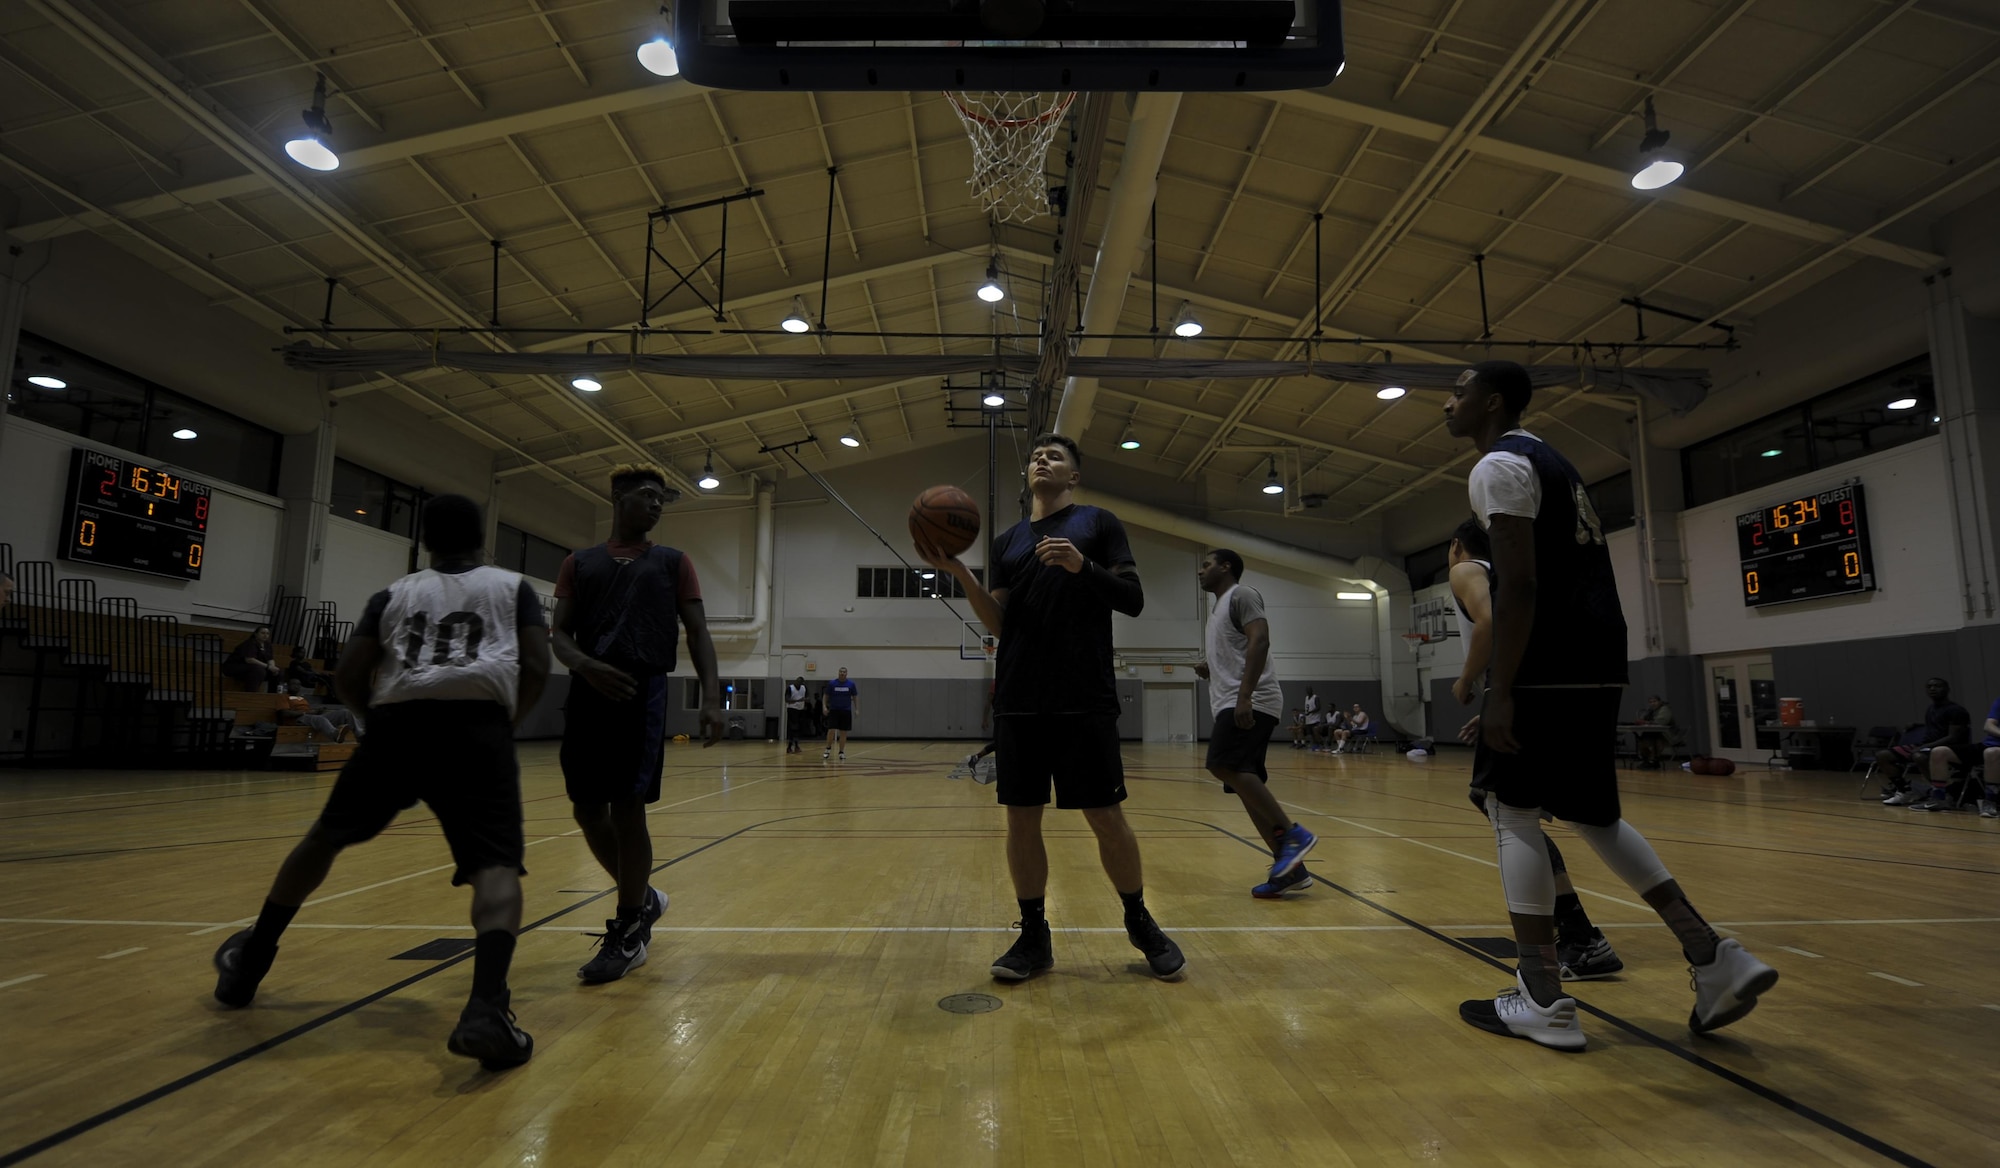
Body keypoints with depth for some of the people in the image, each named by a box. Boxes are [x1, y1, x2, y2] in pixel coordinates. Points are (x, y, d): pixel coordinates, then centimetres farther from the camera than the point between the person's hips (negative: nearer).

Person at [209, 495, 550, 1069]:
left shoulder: (394, 593, 24)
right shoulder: (513, 586, 19)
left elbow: (348, 677, 15)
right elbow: (537, 667, 5)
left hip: (397, 722, 3)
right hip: (478, 724, -3)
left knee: (325, 836, 28)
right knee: (496, 864, -7)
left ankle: (251, 959, 43)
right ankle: (486, 1009, -28)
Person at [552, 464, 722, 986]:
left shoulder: (673, 562, 10)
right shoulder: (579, 564, 15)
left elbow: (697, 633, 5)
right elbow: (560, 635, 9)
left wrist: (712, 697, -7)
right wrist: (588, 667, -14)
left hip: (644, 693, -3)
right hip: (588, 694, 3)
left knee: (627, 809, -4)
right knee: (587, 810, 7)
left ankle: (628, 935, 11)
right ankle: (642, 899, 30)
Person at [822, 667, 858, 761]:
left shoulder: (851, 684, 0)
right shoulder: (831, 683, -3)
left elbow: (854, 697, 8)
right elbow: (826, 696, 4)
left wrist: (856, 709, 1)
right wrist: (825, 706, -8)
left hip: (846, 711, 1)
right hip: (834, 710, -1)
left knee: (843, 732, 4)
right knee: (831, 730, -10)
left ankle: (841, 753, 13)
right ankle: (828, 749, 8)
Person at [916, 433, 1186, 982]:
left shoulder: (1099, 524, 7)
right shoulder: (1007, 541, 17)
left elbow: (1133, 600, -1)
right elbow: (999, 624, 9)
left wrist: (1083, 566, -18)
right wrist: (959, 573, -6)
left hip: (1085, 699, -3)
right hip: (1018, 700, 4)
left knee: (1105, 815, 0)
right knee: (1021, 816, 5)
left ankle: (1141, 924, 22)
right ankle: (1034, 936, 19)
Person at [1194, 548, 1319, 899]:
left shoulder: (1241, 595, -3)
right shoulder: (1220, 608, 26)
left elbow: (1259, 640, -17)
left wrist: (1244, 697, -25)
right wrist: (1208, 670, 12)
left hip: (1251, 703, -10)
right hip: (1232, 705, 10)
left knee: (1224, 764, -25)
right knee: (1244, 781, 4)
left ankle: (1293, 833, -18)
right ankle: (1291, 868, 5)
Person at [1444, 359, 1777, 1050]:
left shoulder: (1498, 465, -8)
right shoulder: (1549, 461, 23)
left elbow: (1519, 585, -18)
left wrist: (1500, 693, -19)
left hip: (1547, 668, -10)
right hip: (1597, 664, 10)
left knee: (1512, 812, -1)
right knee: (1592, 815, 18)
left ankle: (1542, 1002, 3)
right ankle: (1714, 958, 15)